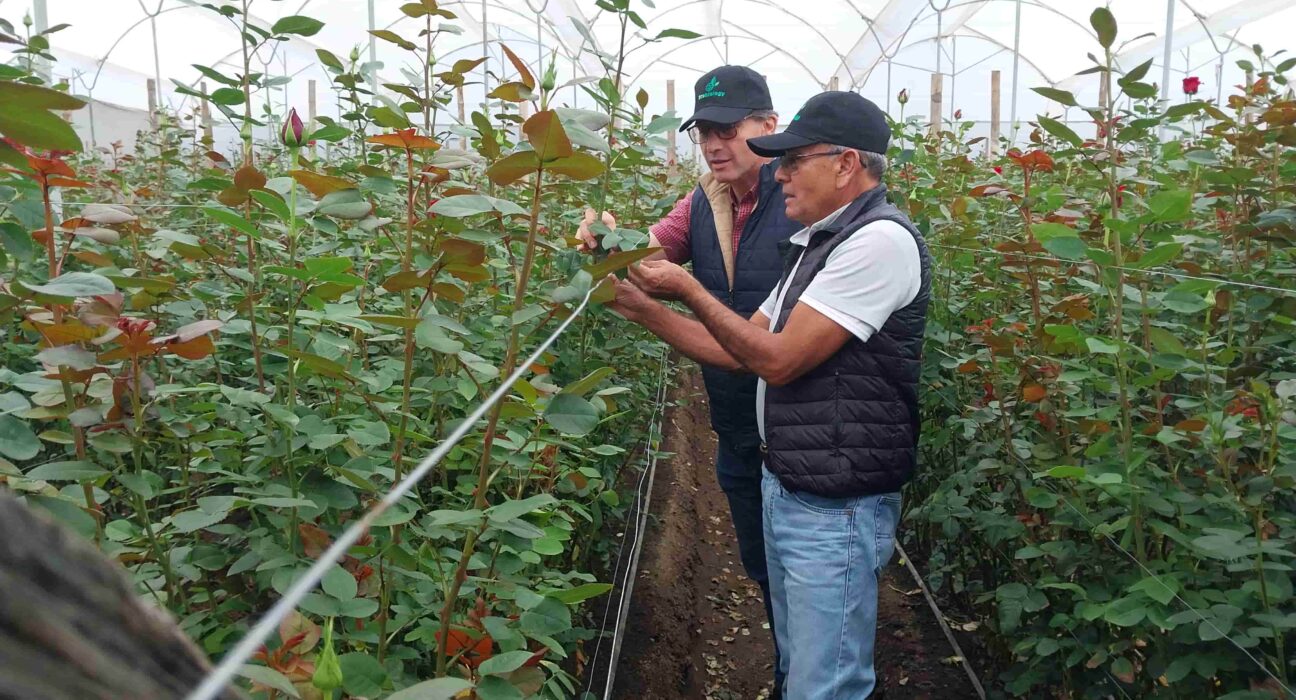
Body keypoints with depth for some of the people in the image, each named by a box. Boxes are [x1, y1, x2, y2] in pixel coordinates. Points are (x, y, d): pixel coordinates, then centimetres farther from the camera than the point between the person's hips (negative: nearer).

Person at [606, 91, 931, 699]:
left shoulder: (880, 240, -18)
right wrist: (641, 307, 6)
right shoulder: (820, 243, 13)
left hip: (835, 512, -9)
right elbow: (738, 352, 13)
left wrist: (689, 290, -11)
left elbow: (777, 360, -21)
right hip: (784, 491, 10)